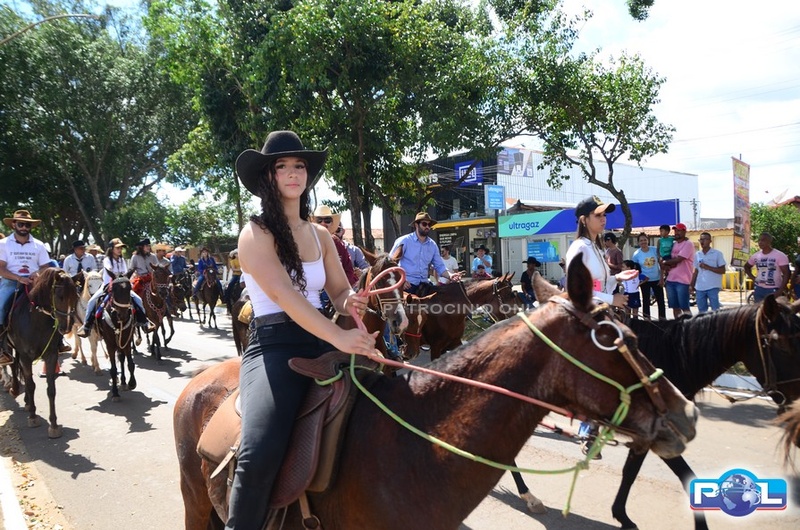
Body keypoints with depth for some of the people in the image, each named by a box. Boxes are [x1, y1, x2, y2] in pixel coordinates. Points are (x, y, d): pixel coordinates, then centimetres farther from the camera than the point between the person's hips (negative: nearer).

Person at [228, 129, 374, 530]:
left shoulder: (321, 235, 14)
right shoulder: (256, 234, -5)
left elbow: (340, 290, 12)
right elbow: (283, 294, -20)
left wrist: (351, 303, -14)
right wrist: (339, 338, -32)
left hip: (321, 342, 6)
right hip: (273, 348, -6)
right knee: (260, 457, -26)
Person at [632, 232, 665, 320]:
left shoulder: (655, 250, -7)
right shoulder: (636, 254, -9)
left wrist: (661, 278, -5)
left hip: (657, 279, 1)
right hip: (645, 281, -1)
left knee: (661, 300, 7)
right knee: (646, 300, 8)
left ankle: (663, 319, 19)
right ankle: (647, 320, 17)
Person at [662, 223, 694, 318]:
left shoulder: (688, 244, -7)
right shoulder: (673, 244, 15)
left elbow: (678, 259, -18)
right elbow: (666, 258, 16)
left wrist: (665, 262, -3)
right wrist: (667, 265, -7)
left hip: (682, 280, -7)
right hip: (670, 279, 7)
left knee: (685, 307, -4)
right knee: (675, 307, 11)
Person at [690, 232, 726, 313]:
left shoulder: (717, 254, -2)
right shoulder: (697, 255, 11)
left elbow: (722, 270, -5)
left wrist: (708, 267, -16)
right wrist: (691, 285, 11)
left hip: (713, 287, -4)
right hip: (699, 287, 4)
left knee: (715, 310, -3)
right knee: (701, 311, 9)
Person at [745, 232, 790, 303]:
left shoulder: (780, 256, -9)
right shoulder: (756, 256, 5)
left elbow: (786, 274, -11)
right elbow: (747, 266, 23)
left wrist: (781, 290, -18)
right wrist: (752, 278, 8)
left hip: (774, 290, -5)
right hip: (758, 289, 5)